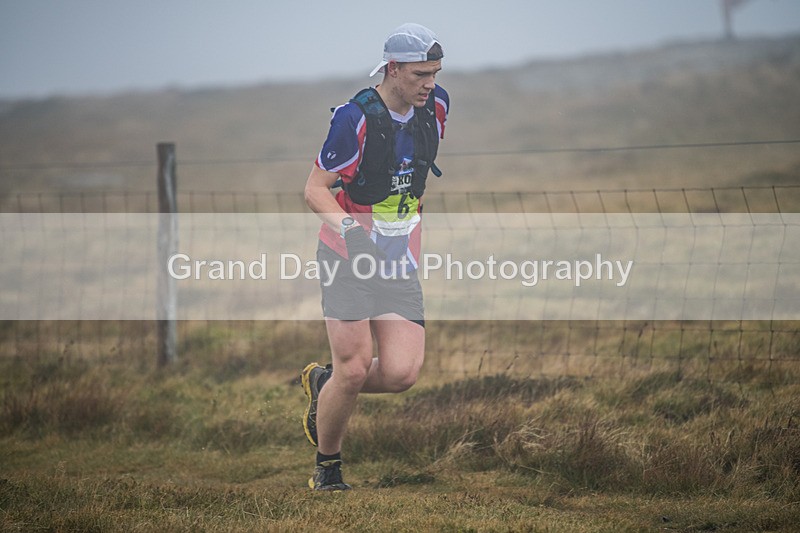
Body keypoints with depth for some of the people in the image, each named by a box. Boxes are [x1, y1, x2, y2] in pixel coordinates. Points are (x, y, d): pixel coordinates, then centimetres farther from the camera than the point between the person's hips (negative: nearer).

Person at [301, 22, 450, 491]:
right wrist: (344, 222, -29)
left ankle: (323, 383, 22)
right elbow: (315, 189, -13)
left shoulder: (435, 106, 3)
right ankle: (327, 467, 15)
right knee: (353, 369, -9)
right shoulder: (356, 118, -16)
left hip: (400, 259, 5)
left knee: (401, 373, -8)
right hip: (350, 256, -5)